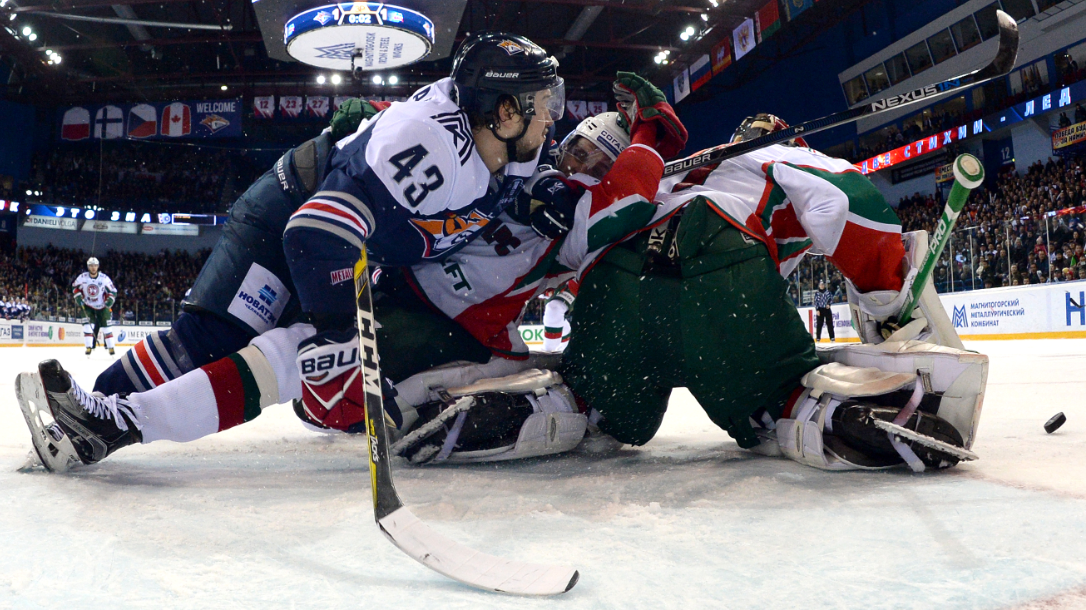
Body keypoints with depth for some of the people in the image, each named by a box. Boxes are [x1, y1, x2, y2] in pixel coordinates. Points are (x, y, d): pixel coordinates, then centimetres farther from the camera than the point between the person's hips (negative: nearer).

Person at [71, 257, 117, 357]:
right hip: (88, 306, 0)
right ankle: (89, 347, -6)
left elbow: (112, 291, -6)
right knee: (88, 324, -13)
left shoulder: (104, 278, -14)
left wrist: (110, 300, -22)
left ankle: (110, 347, 10)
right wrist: (78, 296, -8)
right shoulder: (82, 277, -11)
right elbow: (75, 286, 6)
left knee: (106, 325, 1)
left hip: (102, 306, 0)